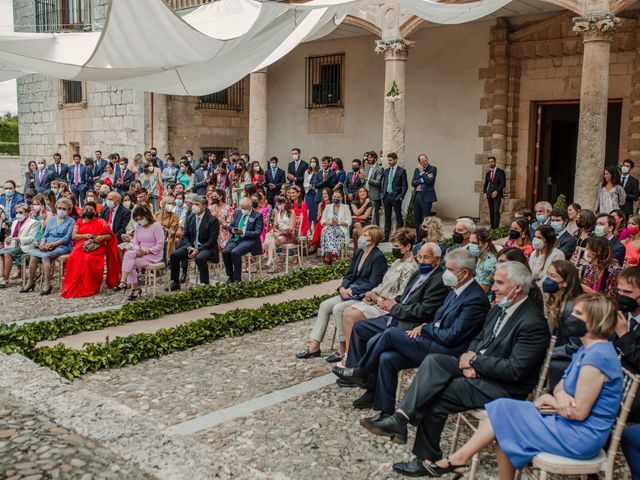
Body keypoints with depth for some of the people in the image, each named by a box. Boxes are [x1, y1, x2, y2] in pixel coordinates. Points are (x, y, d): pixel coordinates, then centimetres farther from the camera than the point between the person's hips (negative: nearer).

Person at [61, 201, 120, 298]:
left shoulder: (100, 222, 11)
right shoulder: (79, 222, 20)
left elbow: (110, 235, 4)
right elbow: (73, 236, 8)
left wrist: (101, 237, -16)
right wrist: (85, 236, -8)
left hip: (95, 248, -3)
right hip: (80, 247, 3)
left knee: (88, 259, -35)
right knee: (72, 258, -29)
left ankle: (88, 288, -24)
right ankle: (72, 288, -21)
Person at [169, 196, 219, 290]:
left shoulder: (212, 220, -9)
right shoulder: (190, 218, 10)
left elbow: (212, 240, -14)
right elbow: (185, 236, 11)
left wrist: (198, 250, -22)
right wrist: (189, 247, -10)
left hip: (206, 248, -6)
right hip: (191, 246, 6)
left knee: (200, 258, -37)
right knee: (174, 255, -12)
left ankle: (204, 284, -25)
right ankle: (175, 283, 0)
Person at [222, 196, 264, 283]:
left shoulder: (257, 216, -2)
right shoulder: (237, 213, 16)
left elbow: (258, 233, -9)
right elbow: (230, 226, 19)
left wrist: (243, 233, -19)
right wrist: (232, 230, -6)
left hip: (249, 240, -5)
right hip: (235, 239, 5)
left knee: (235, 252, -31)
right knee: (225, 252, -23)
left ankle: (237, 278, -18)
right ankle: (230, 276, -7)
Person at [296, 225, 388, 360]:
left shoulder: (378, 257, -12)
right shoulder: (358, 253, 13)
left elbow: (373, 284, -17)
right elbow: (349, 275, 16)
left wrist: (352, 291, -15)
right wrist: (343, 288, -4)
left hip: (365, 296, -8)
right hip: (350, 292, 8)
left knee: (338, 308, -26)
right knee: (325, 305, -6)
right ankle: (314, 346, -4)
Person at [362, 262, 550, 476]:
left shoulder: (533, 323, -19)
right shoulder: (499, 309, 9)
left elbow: (515, 370, -24)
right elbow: (479, 339, 18)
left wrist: (474, 361, -16)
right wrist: (469, 359, -4)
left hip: (502, 387, -8)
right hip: (478, 368, 8)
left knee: (435, 395, -18)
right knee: (433, 360, -16)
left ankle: (427, 458, -1)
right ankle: (400, 419, -22)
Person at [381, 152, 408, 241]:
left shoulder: (401, 171, -4)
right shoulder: (386, 171, 12)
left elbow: (405, 186, -6)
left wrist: (401, 197, -12)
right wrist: (382, 195, 8)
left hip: (396, 197, -5)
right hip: (386, 196, 6)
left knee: (398, 217, 1)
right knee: (387, 218, 10)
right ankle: (386, 237, 14)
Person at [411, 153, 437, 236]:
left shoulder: (432, 169, -2)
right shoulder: (417, 170, 13)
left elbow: (429, 181, -16)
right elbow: (413, 183, 2)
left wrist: (422, 172, -8)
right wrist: (422, 180, -11)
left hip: (426, 197, -6)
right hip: (417, 197, 6)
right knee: (417, 220, 9)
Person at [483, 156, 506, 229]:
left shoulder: (500, 172, 0)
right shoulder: (488, 173, 15)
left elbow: (503, 184, -6)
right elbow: (485, 184, 22)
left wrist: (497, 191, -15)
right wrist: (485, 193, 7)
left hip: (497, 194, -5)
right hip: (489, 195, 5)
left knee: (496, 211, -13)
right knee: (491, 212, 2)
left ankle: (496, 227, -14)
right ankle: (492, 227, 4)